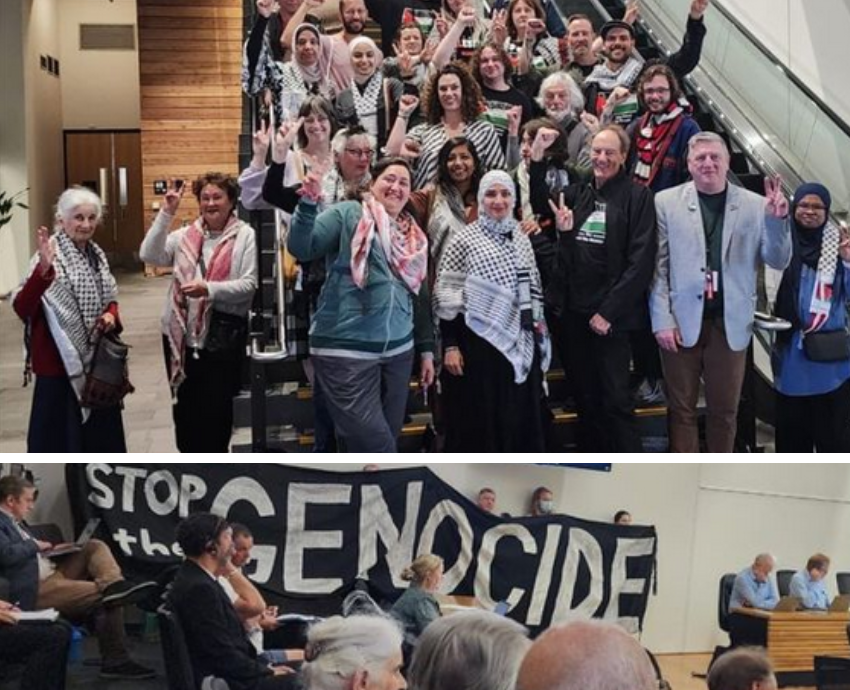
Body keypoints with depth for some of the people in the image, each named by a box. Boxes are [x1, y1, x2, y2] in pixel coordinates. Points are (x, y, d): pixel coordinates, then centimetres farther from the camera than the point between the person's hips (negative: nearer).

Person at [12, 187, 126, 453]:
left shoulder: (97, 254, 6)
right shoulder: (51, 257, -16)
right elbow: (22, 309, -29)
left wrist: (111, 315, -3)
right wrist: (42, 270, -44)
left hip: (97, 358, 7)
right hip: (61, 363, -7)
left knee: (100, 433, 17)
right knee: (60, 436, 0)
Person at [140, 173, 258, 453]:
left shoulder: (244, 235, -4)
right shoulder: (185, 235, 8)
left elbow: (249, 284, -11)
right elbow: (149, 255, -5)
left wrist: (208, 289, -23)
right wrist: (167, 212, -10)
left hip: (223, 335, -4)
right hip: (181, 335, 4)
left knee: (216, 406, 8)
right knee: (185, 406, 13)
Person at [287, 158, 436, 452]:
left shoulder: (413, 237, 16)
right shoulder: (348, 214, 0)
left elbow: (420, 296, 21)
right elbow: (301, 249, -11)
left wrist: (427, 348, 19)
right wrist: (308, 204, -24)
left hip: (399, 349, 6)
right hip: (346, 350, -6)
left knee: (387, 441, 11)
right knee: (377, 446, -11)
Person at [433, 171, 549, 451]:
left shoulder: (521, 238, 10)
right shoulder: (464, 240, -6)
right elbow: (446, 297, -9)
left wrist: (538, 326, 12)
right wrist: (450, 346, -13)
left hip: (519, 343, 5)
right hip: (480, 343, -5)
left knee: (521, 416, 10)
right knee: (479, 420, 0)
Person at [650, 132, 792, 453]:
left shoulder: (755, 205, 3)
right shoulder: (667, 202, 1)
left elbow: (779, 261, 2)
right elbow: (658, 267, -1)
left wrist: (777, 221, -16)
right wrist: (662, 320, -7)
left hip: (730, 323, 1)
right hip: (682, 321, -1)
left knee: (724, 410, 10)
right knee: (682, 409, 7)